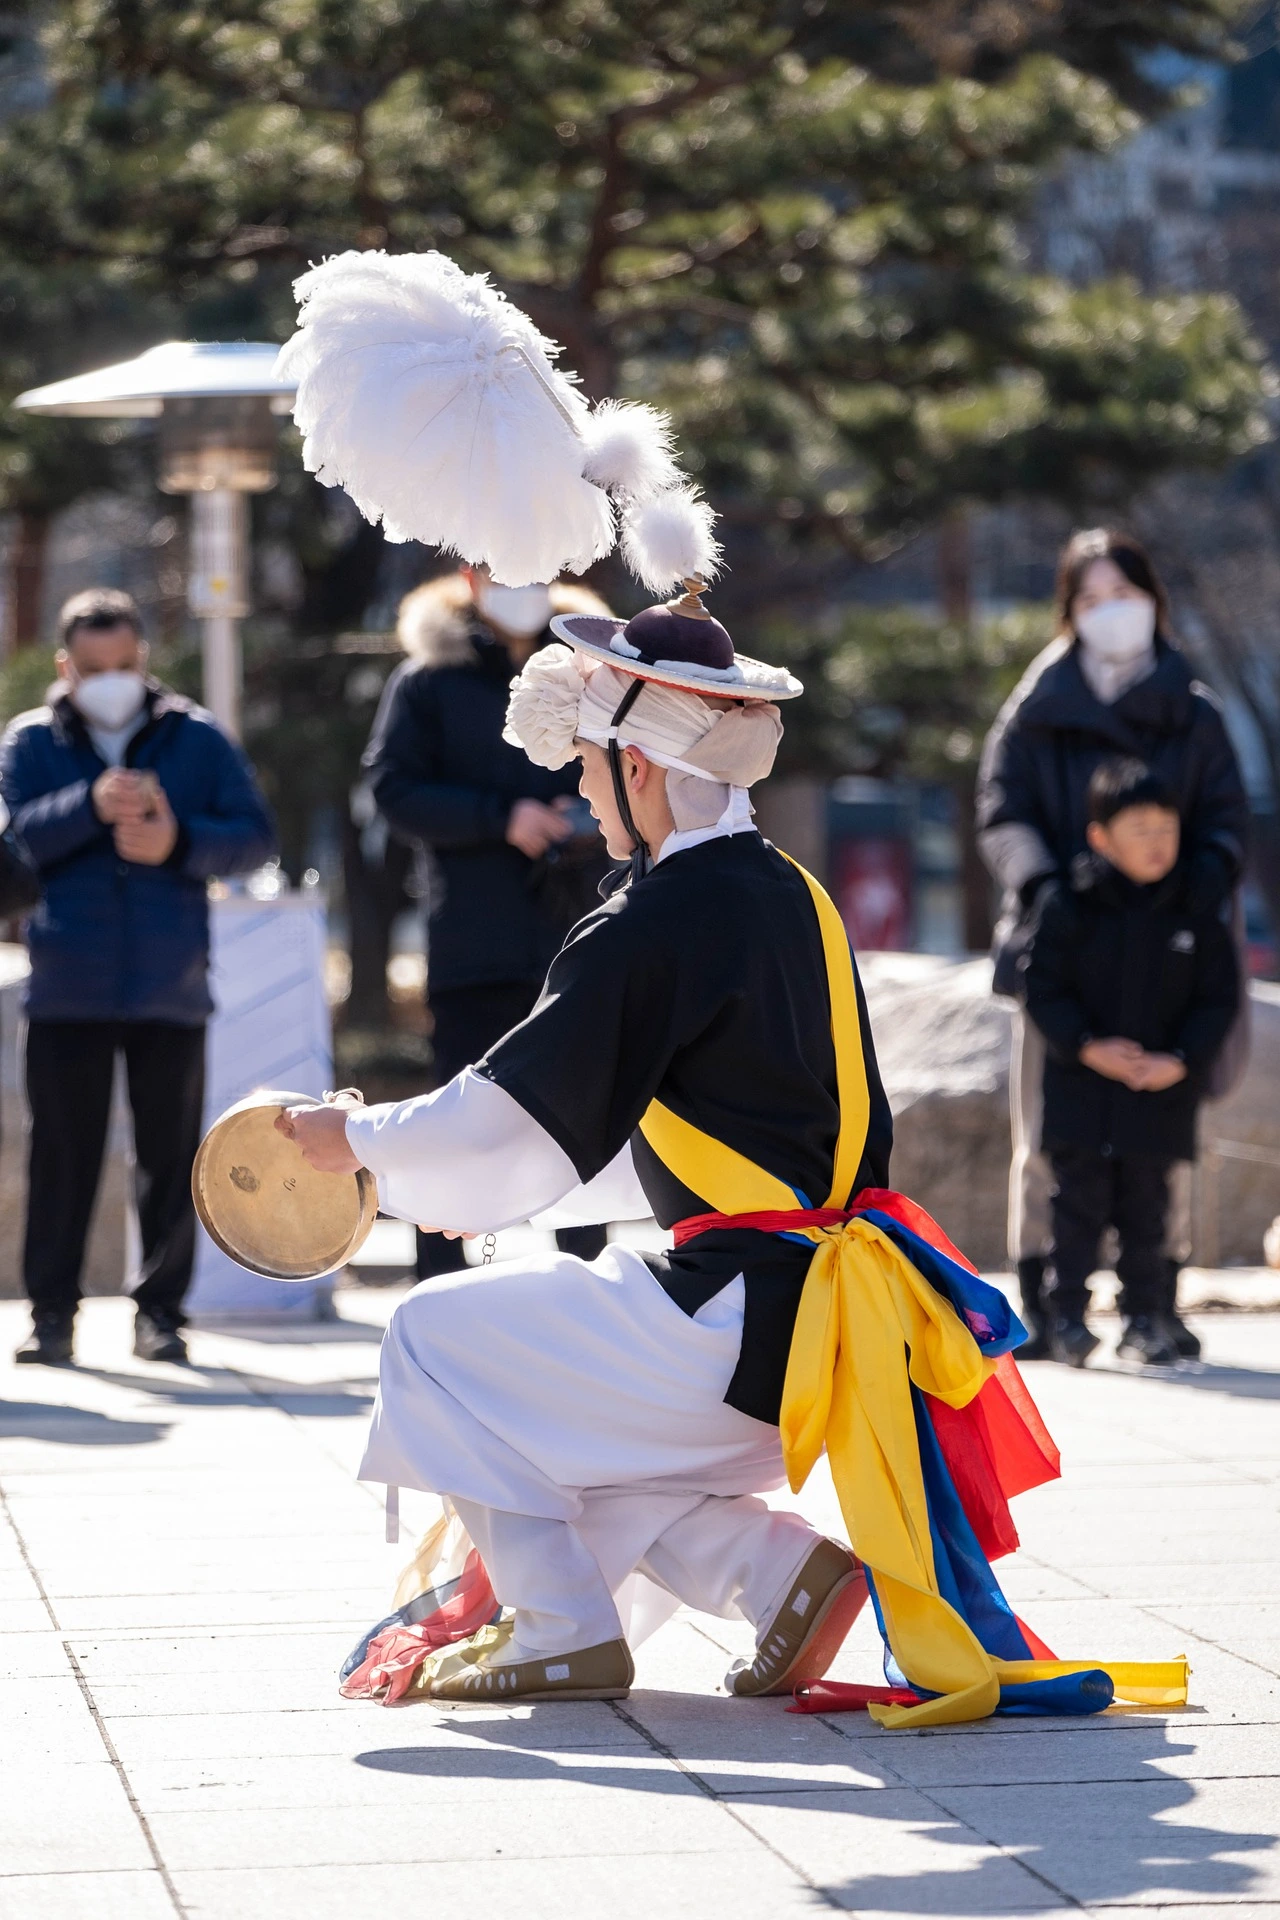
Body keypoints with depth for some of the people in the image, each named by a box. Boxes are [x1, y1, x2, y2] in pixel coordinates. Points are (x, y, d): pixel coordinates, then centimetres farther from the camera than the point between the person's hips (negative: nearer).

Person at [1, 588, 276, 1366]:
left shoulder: (198, 737, 5)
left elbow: (257, 836, 1)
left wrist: (180, 841, -16)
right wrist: (92, 806, -23)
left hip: (171, 987, 1)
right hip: (67, 988, 0)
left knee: (171, 1157, 3)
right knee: (64, 1154, 1)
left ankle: (161, 1307, 11)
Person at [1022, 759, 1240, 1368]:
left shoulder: (1197, 916, 0)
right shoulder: (1068, 907, -5)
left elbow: (1219, 998, 2)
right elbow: (1044, 987, -4)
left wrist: (1181, 1060, -12)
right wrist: (1086, 1046, -17)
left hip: (1162, 1092, 1)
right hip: (1081, 1088, -1)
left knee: (1145, 1210, 8)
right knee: (1078, 1204, 0)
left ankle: (1144, 1318, 17)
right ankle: (1067, 1313, 7)